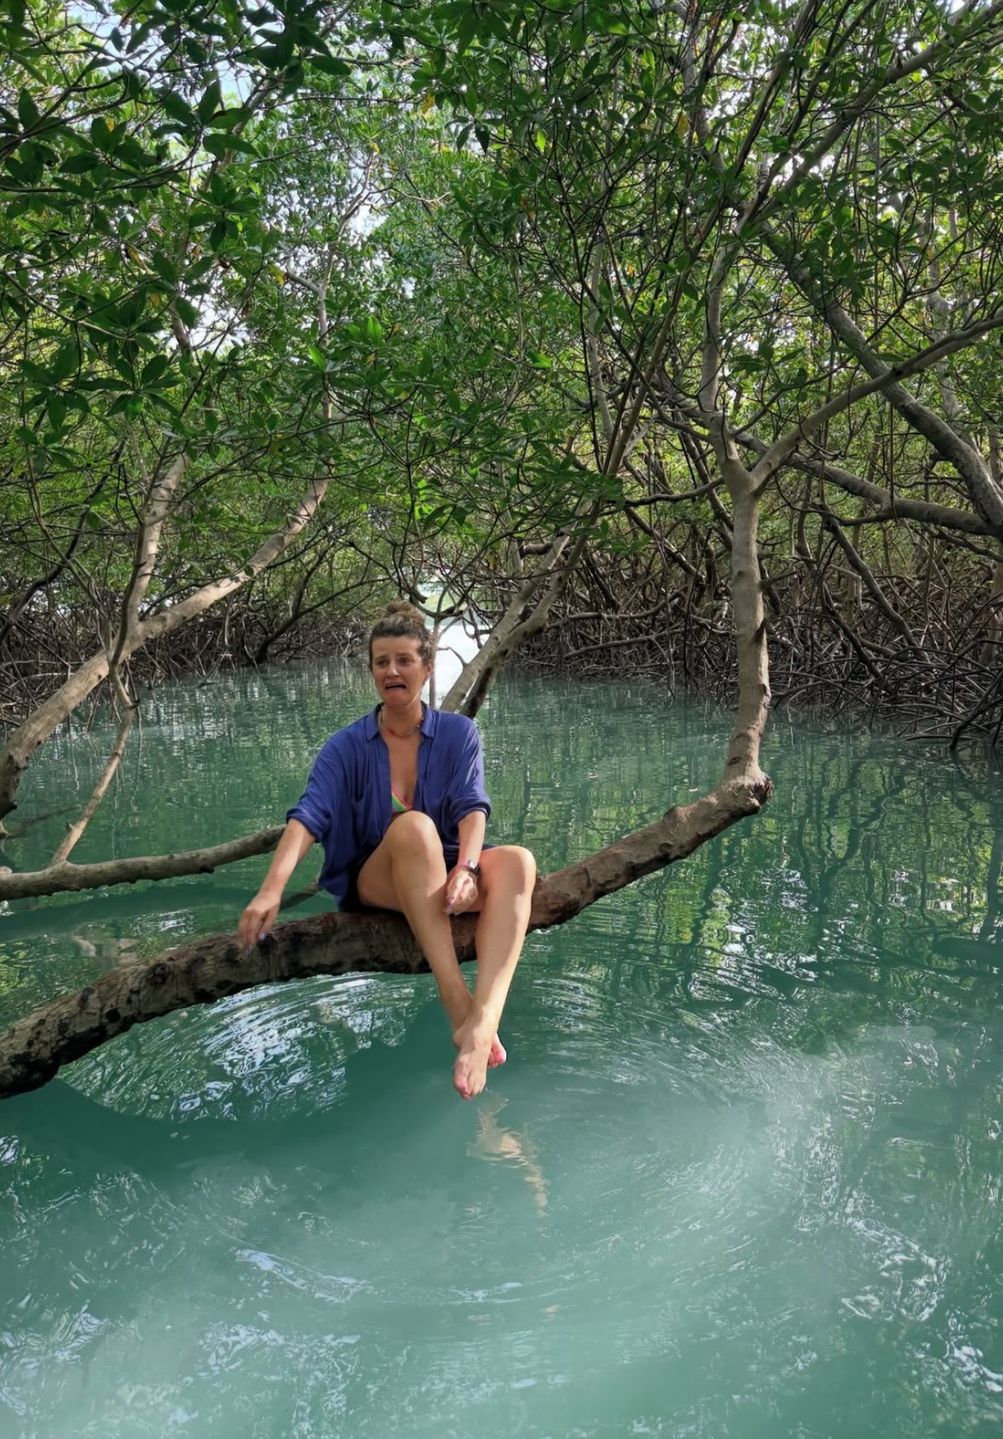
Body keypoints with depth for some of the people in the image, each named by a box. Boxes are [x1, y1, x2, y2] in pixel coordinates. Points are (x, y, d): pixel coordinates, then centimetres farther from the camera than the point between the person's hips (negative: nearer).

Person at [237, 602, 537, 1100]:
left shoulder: (458, 733, 3)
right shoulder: (346, 746, -1)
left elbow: (472, 806, -12)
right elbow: (308, 816, -15)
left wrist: (466, 867, -33)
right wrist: (271, 890, -32)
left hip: (445, 873, 2)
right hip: (374, 882, -1)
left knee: (517, 861, -31)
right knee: (413, 826, -35)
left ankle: (484, 1022, -49)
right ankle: (455, 999, -44)